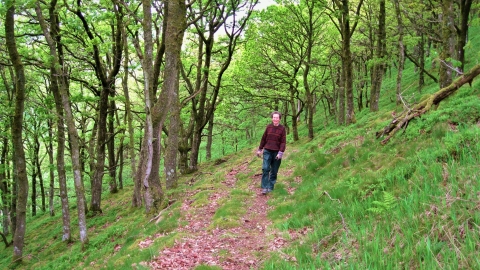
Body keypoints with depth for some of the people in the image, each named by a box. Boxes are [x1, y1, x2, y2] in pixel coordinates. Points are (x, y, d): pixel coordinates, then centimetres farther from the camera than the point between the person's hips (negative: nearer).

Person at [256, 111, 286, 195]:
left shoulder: (282, 129, -1)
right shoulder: (268, 127, 5)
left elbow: (283, 142, -5)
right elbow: (264, 138, 12)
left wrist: (280, 153, -13)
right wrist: (260, 149, 13)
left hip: (276, 153, -1)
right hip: (267, 151, 1)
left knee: (274, 171, 5)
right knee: (265, 169, -9)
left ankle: (270, 187, 14)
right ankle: (264, 188, -7)